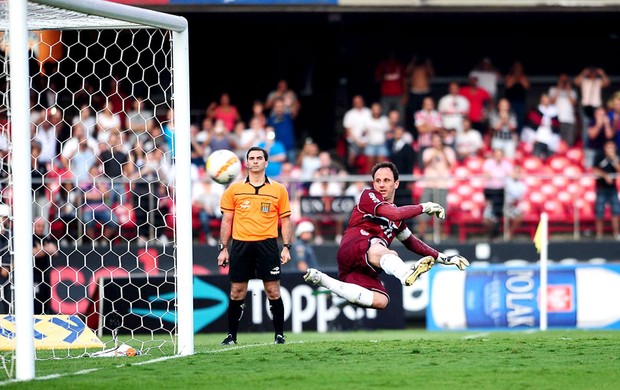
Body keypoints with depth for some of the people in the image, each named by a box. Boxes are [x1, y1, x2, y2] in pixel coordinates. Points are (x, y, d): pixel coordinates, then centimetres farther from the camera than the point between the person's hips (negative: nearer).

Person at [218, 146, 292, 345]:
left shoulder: (278, 190, 7)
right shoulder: (234, 190, 8)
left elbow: (285, 220, 8)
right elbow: (226, 220, 11)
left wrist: (286, 247, -1)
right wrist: (224, 248, 5)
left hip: (267, 245, -1)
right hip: (241, 245, 1)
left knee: (273, 291, -2)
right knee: (237, 292, 2)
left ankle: (279, 334, 7)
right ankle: (231, 335, 10)